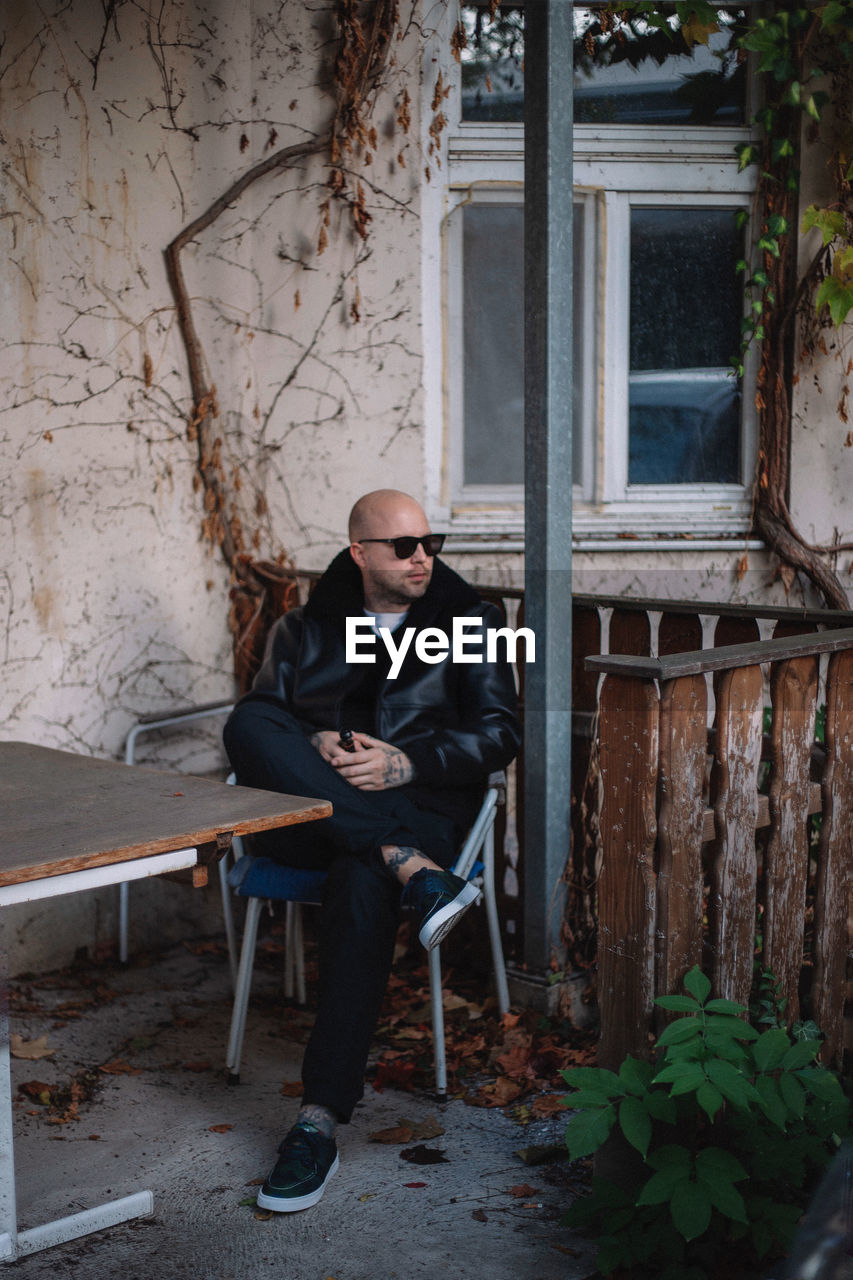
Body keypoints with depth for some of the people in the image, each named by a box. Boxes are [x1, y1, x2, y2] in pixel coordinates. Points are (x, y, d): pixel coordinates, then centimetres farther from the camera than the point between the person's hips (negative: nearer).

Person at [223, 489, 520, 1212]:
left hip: (419, 808, -2)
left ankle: (321, 1120, -35)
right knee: (247, 726, -29)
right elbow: (257, 715, 7)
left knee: (363, 888, -38)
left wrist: (405, 764, -13)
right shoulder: (307, 629, 19)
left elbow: (500, 734, 4)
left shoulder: (469, 620, 13)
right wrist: (313, 748, -16)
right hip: (307, 820, 3)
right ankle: (411, 870, -38)